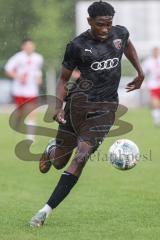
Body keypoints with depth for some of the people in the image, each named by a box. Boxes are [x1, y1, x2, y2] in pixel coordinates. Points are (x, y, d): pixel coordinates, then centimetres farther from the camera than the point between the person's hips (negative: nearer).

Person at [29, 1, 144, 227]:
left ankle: (47, 210, -15)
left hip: (106, 107, 1)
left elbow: (128, 46, 31)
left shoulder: (120, 33, 5)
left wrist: (140, 72, 24)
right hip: (80, 100, -1)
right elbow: (63, 79, 2)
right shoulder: (78, 45, -6)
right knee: (59, 162, 3)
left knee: (81, 155, -16)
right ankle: (52, 150, 45)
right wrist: (59, 105, -13)